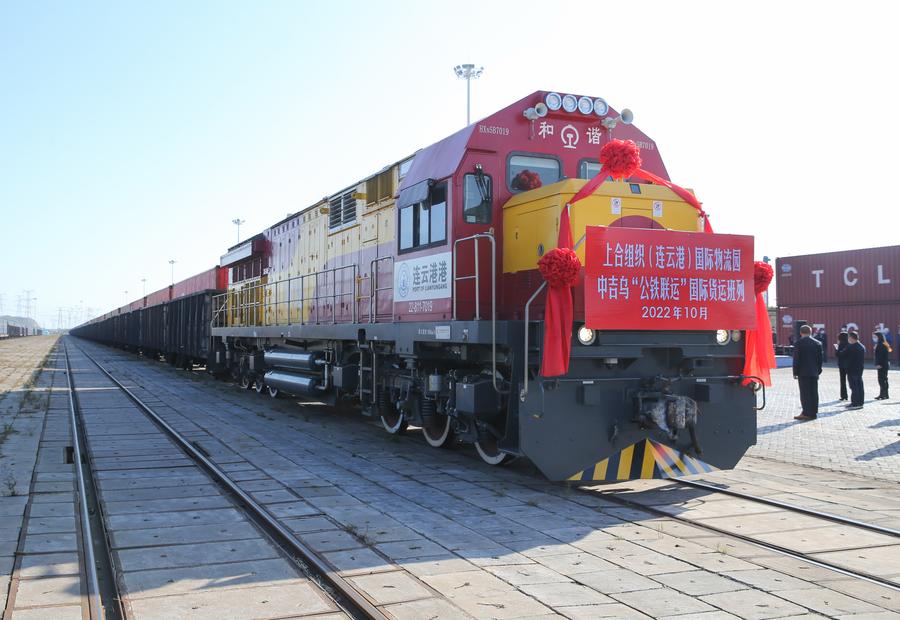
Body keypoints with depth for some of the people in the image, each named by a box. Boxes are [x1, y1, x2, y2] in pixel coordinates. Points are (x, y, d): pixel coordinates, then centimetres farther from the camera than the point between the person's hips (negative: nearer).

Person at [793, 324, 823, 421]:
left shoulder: (799, 343, -9)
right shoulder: (817, 343, 6)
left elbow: (796, 359, -9)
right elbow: (820, 359, 10)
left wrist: (795, 372, -3)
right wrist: (818, 371, 17)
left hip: (803, 373, -5)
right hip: (814, 373, 5)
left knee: (805, 393, -3)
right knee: (814, 393, 8)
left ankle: (806, 413, -4)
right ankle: (813, 413, 12)